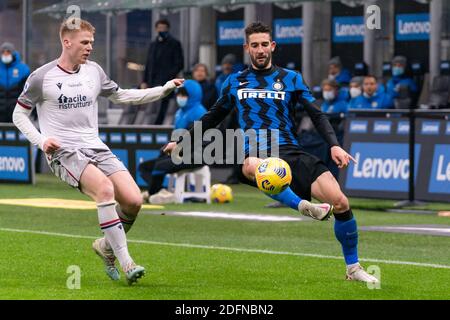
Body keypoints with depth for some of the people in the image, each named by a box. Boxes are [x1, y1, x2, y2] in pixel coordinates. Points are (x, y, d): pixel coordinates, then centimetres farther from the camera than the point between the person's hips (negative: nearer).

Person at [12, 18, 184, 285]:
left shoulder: (94, 71, 11)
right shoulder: (42, 77, -3)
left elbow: (121, 96, 23)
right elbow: (19, 114, 6)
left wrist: (164, 90, 15)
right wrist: (41, 141, -10)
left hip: (96, 148, 6)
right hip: (64, 153, -5)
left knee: (134, 200, -13)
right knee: (104, 187, -32)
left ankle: (107, 246, 16)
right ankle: (126, 263, -29)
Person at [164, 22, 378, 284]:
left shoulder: (291, 78, 15)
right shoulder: (235, 82, 19)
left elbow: (317, 115, 10)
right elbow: (213, 117, 33)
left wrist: (335, 145, -7)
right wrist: (182, 142, 35)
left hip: (291, 151, 1)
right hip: (257, 154, -1)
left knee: (340, 202, -16)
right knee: (251, 165, -43)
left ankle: (353, 268, 2)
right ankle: (302, 206, -38)